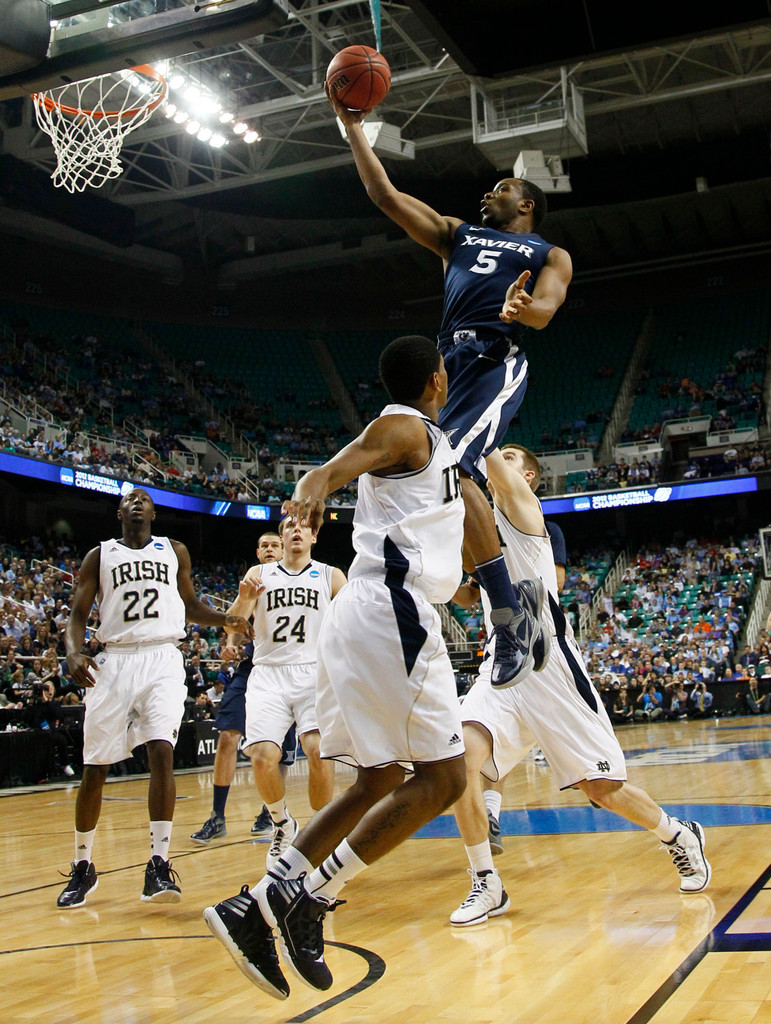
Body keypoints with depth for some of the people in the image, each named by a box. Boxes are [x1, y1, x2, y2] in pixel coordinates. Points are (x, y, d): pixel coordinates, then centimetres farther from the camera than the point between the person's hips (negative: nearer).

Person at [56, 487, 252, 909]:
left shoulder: (174, 551, 14)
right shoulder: (99, 556, 11)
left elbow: (189, 603, 24)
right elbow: (78, 613, 6)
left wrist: (223, 619, 5)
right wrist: (74, 653, -13)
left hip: (163, 659, 0)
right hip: (113, 661, 1)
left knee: (161, 751, -19)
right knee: (94, 768, 2)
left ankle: (158, 865, -16)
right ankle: (82, 866, 19)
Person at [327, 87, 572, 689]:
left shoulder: (550, 254, 17)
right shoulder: (456, 235, 31)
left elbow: (544, 311, -2)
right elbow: (384, 194, 26)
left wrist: (522, 307, -26)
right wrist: (352, 126, 23)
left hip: (498, 362, -6)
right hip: (447, 362, 7)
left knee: (451, 468, -30)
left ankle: (511, 619, -26)